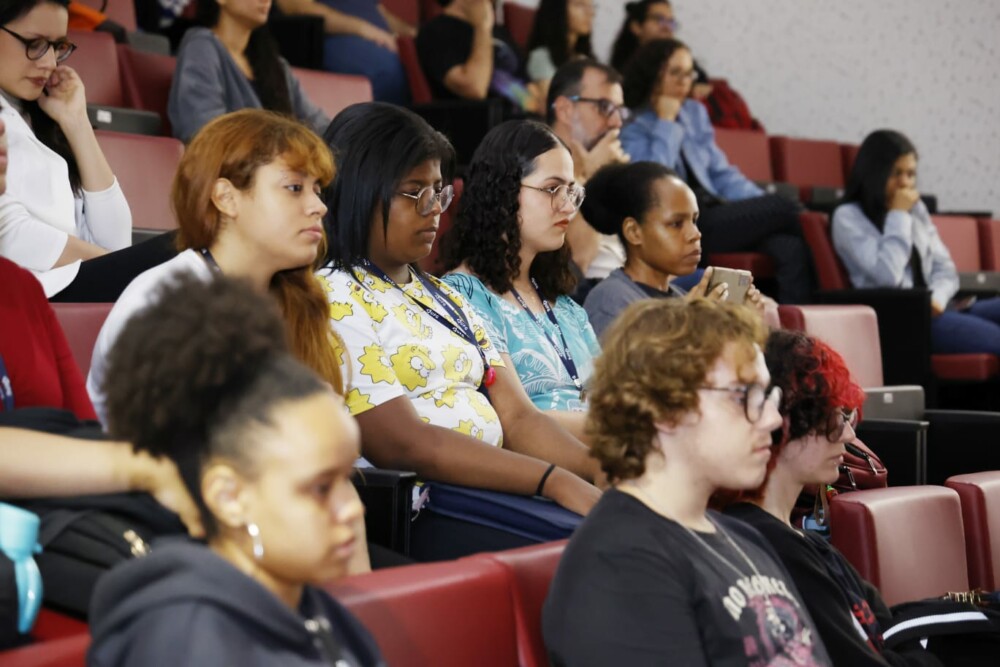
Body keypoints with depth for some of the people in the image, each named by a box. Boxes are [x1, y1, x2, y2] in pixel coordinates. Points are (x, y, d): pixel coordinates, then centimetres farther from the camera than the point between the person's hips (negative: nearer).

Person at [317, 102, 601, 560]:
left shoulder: (445, 298, 23)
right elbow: (403, 445, -14)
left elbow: (517, 418, 13)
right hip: (414, 512, -7)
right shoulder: (335, 301, -3)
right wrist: (552, 480, -20)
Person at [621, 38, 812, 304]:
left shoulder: (695, 112, 21)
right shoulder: (632, 127, 2)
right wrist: (666, 123, -6)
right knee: (782, 207, -21)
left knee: (791, 249, -23)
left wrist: (765, 208, 6)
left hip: (714, 215, 7)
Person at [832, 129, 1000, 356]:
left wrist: (938, 298, -6)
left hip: (936, 309, 7)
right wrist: (898, 216, -4)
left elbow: (944, 268, 17)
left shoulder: (917, 209, 21)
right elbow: (887, 275, -13)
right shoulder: (847, 218, 0)